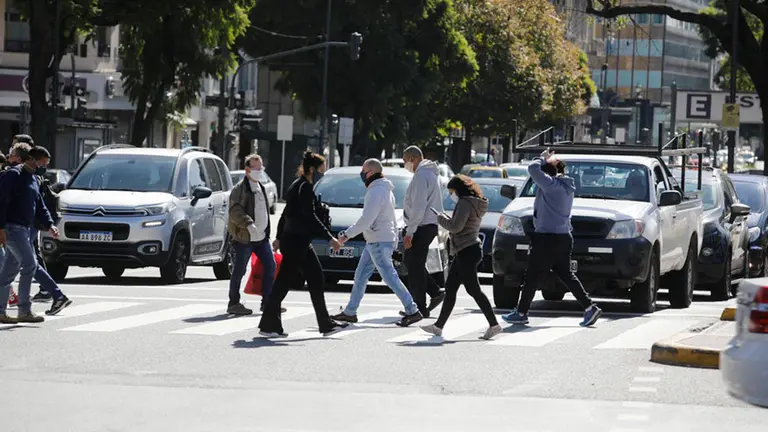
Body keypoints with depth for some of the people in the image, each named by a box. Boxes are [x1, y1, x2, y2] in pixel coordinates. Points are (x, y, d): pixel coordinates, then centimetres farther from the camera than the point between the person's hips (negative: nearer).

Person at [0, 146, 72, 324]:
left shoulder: (33, 180, 20)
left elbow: (40, 207, 22)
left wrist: (49, 225, 6)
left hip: (24, 230, 10)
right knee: (29, 265, -12)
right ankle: (24, 311, -9)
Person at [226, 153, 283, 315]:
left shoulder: (261, 188, 16)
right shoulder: (240, 189, -11)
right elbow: (235, 211, -22)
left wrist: (267, 231, 20)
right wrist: (249, 224, -34)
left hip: (261, 236, 8)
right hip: (244, 238, -8)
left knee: (270, 266, 5)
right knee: (239, 271, -2)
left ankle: (267, 302, 12)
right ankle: (234, 304, 6)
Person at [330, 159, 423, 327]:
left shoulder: (376, 192, -18)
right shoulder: (386, 190, 14)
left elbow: (366, 219, -25)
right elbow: (392, 218, 19)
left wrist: (347, 234, -20)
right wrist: (395, 240, 23)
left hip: (379, 242, -10)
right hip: (374, 242, 10)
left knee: (390, 277, -9)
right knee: (360, 276, 13)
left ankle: (412, 311, -8)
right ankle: (350, 312, 18)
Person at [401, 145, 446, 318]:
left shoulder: (421, 175, -16)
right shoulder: (431, 173, 17)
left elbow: (418, 207, -22)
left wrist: (409, 232, -21)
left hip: (422, 226, -10)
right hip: (431, 225, 10)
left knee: (415, 266, -4)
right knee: (411, 261, 17)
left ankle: (419, 307, -2)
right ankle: (436, 292, 11)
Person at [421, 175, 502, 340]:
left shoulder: (465, 203, -13)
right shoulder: (475, 204, 18)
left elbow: (456, 227, -20)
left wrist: (442, 218, -3)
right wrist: (446, 219, 12)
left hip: (467, 251, -11)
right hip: (467, 251, 11)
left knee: (473, 289, -11)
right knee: (450, 288, 13)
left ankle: (493, 324, -13)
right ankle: (439, 326, 17)